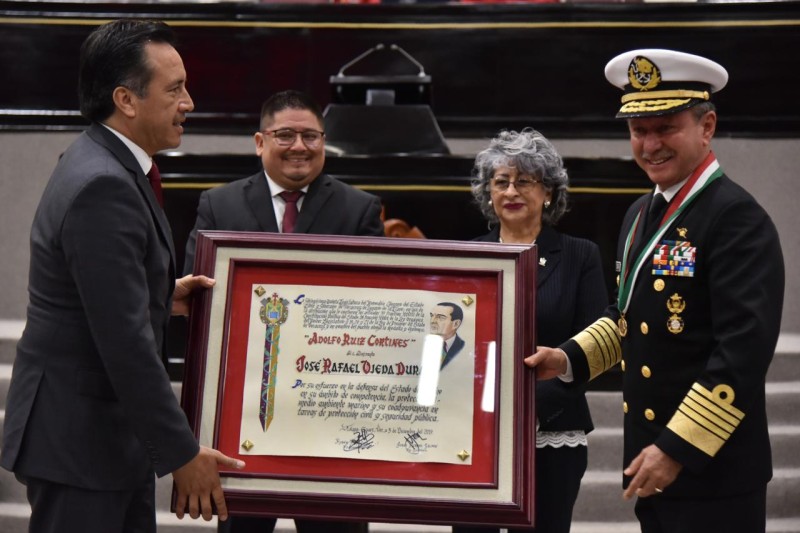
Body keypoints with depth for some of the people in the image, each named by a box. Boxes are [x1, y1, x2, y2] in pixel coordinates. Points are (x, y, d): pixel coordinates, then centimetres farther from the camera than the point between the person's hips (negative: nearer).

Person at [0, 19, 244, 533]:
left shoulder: (102, 164, 8)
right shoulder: (104, 187, -23)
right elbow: (125, 340, -25)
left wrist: (162, 294, 9)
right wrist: (182, 454, -21)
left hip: (111, 429, 10)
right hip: (78, 440, -10)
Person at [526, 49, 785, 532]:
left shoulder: (738, 219, -17)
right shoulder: (641, 214, 10)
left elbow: (745, 351, -23)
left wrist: (678, 449, -22)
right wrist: (568, 359, 7)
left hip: (713, 472, -8)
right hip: (650, 458, 8)